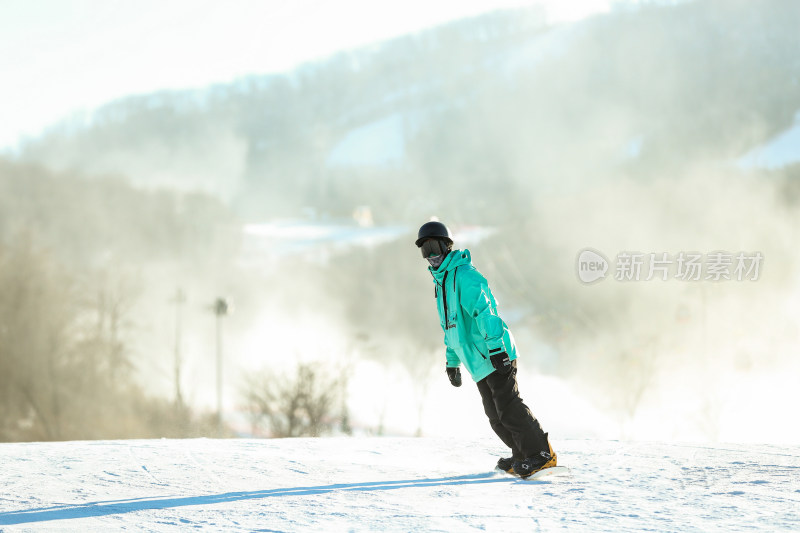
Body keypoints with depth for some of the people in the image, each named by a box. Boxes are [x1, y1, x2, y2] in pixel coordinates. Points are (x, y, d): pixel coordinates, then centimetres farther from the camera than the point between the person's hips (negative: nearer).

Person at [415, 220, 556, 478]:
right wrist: (452, 361, 29)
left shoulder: (463, 274, -10)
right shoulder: (441, 282, 21)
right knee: (495, 415, 7)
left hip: (495, 356, -10)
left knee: (508, 406, -15)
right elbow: (451, 325, 30)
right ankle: (522, 455, 14)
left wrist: (495, 347, -27)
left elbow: (484, 310, -20)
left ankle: (541, 453, -14)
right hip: (478, 361, 10)